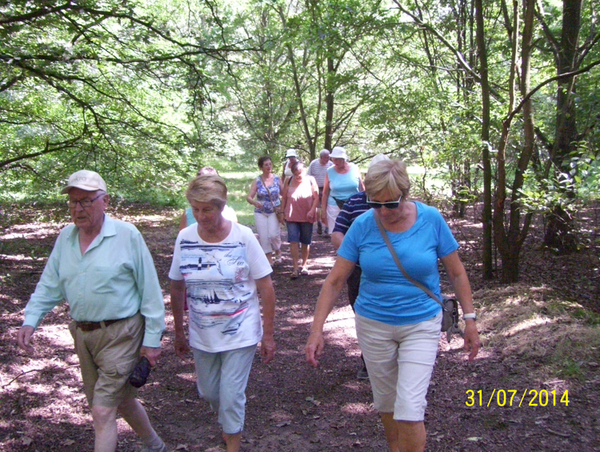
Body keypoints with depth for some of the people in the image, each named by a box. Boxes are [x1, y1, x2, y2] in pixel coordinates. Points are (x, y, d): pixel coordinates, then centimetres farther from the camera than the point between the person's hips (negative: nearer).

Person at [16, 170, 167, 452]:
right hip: (82, 334, 6)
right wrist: (30, 321, -5)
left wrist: (152, 339, -11)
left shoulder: (127, 236, -12)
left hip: (120, 334, -6)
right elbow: (49, 286, 9)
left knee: (102, 411, -4)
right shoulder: (65, 238, 6)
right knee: (121, 399, 20)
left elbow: (150, 291, -11)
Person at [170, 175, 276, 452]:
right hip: (202, 335, 4)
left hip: (240, 334, -4)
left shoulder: (243, 237, -14)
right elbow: (177, 288, 5)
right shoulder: (185, 238, -6)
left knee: (231, 395, -1)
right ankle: (229, 424, 49)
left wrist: (268, 335, -8)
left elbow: (266, 288, -9)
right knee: (208, 392, 18)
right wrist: (179, 332, 10)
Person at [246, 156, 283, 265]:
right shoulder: (257, 181, -3)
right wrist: (254, 202, -29)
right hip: (260, 212, 1)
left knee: (273, 234, -14)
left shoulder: (277, 179, -1)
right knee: (263, 236, -2)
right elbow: (249, 197, -7)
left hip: (274, 212, -1)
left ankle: (278, 252, 15)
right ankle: (269, 258, 12)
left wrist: (282, 211, -4)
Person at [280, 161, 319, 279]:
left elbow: (316, 197, -2)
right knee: (293, 241, -8)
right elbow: (284, 198, 8)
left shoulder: (310, 180, -3)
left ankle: (304, 265, 24)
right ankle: (295, 268, -5)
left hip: (306, 217, 0)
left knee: (306, 242, 10)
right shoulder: (289, 181, 1)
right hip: (292, 216, 0)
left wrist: (312, 210, -14)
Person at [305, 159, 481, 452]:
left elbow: (456, 273, -2)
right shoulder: (362, 225, -11)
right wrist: (317, 329, -14)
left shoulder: (431, 220, -12)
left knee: (410, 408, -9)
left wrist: (469, 319, -3)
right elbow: (335, 280, -8)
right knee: (386, 403, 17)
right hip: (373, 326, 2)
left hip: (421, 326, -2)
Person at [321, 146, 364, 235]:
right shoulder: (330, 172, -2)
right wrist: (323, 210, 2)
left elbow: (362, 188, 9)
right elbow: (325, 193, 4)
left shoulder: (355, 169, -2)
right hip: (335, 207, 0)